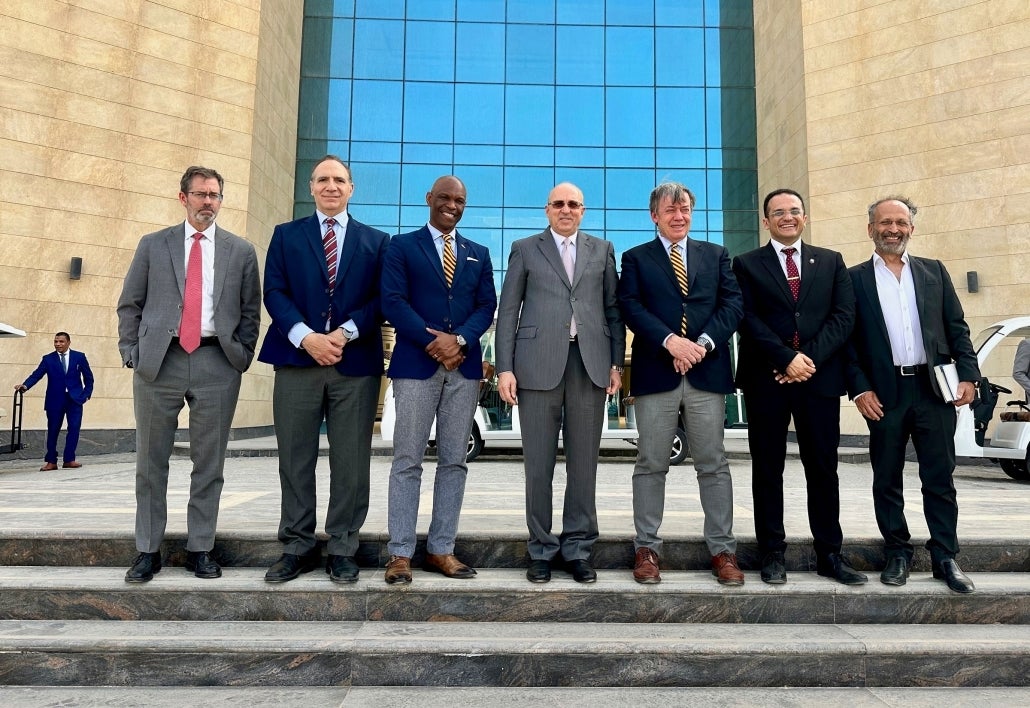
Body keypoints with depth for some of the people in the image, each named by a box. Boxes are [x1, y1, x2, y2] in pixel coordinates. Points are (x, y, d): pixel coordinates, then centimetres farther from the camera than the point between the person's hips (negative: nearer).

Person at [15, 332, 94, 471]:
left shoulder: (79, 357, 6)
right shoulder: (48, 359, 5)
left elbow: (88, 377, 9)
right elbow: (36, 374, -5)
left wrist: (87, 394, 1)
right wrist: (25, 385, -23)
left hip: (75, 399, 0)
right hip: (55, 400, 0)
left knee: (74, 428, -5)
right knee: (53, 430, 3)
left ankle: (69, 460, 2)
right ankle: (51, 461, 10)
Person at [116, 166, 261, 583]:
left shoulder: (241, 251, 10)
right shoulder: (152, 245, 11)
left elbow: (250, 312, 10)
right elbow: (129, 305, 11)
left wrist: (242, 356, -1)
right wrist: (132, 353, 1)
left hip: (217, 364, 0)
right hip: (158, 361, 1)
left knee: (209, 463, 4)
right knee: (151, 461, 7)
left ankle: (200, 549, 16)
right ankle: (147, 551, 19)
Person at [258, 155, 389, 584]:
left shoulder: (376, 241, 13)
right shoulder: (286, 235, 14)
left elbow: (381, 300, 4)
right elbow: (274, 292, 3)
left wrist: (345, 333, -12)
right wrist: (306, 337, -13)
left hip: (356, 363, 0)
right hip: (297, 360, 1)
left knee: (351, 462, 2)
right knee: (295, 460, 5)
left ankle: (342, 550, 13)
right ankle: (297, 547, 17)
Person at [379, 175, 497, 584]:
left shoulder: (479, 254, 17)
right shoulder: (402, 246, 7)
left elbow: (487, 305, 7)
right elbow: (393, 301, -5)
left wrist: (459, 339, -11)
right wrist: (432, 341, -15)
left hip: (465, 366, 4)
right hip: (416, 363, -3)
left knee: (454, 461, 5)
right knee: (407, 461, -2)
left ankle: (441, 550, 14)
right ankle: (400, 554, 5)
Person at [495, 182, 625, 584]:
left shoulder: (602, 250, 16)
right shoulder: (525, 249, 11)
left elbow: (614, 309, 12)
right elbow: (508, 311, 6)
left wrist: (617, 362, 2)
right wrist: (505, 368, -3)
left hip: (590, 364, 2)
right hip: (539, 364, -1)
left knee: (583, 462, 5)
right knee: (539, 463, 3)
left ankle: (578, 549, 17)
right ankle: (542, 550, 15)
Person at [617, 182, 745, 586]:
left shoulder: (716, 255, 16)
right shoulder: (635, 258, 11)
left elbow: (732, 304, 5)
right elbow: (630, 307, -3)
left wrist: (703, 343, -11)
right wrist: (670, 341, -16)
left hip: (707, 372, 2)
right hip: (655, 373, -1)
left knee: (713, 464, 6)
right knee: (651, 465, 4)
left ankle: (722, 549, 15)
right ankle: (647, 548, 13)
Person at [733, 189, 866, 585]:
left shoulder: (831, 262, 14)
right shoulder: (748, 264, 7)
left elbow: (843, 316, 3)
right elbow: (749, 319, -5)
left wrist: (811, 358, -11)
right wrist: (787, 358, -15)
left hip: (820, 377, 2)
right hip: (766, 379, -2)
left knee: (823, 469, 7)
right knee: (768, 470, 4)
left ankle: (830, 554, 17)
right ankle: (772, 553, 14)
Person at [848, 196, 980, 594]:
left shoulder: (934, 271, 12)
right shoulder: (855, 278, 4)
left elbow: (957, 327, 10)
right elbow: (847, 338, 0)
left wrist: (968, 374, -2)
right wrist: (859, 388, -8)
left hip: (934, 389, 2)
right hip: (884, 393, -1)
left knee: (940, 479, 7)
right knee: (887, 480, 7)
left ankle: (945, 557, 17)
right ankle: (898, 553, 20)